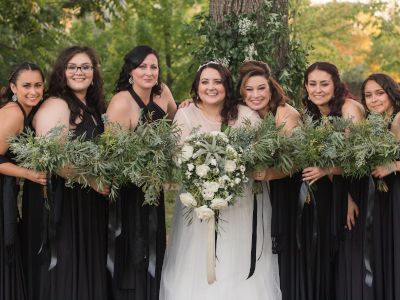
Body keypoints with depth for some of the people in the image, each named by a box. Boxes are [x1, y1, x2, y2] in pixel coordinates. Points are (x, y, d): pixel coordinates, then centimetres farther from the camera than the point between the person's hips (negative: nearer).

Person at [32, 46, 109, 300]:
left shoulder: (93, 108, 14)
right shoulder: (55, 106, -12)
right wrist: (92, 180, -19)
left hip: (94, 205, 8)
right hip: (67, 202, -8)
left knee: (92, 272, 13)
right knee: (68, 276, -2)